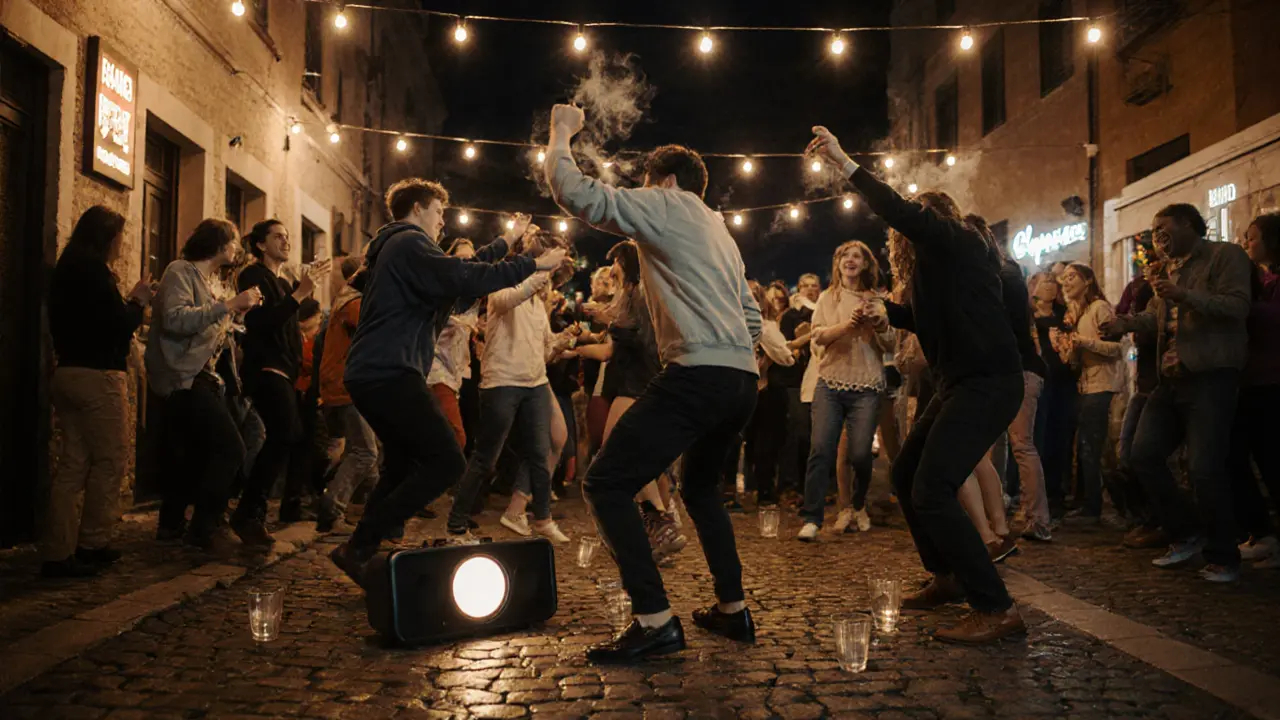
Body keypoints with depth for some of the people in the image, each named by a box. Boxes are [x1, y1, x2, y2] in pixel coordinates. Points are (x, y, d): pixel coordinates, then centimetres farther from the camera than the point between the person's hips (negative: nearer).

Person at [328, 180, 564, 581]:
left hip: (369, 374, 11)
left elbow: (457, 272, 29)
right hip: (390, 373, -11)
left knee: (403, 467, 19)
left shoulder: (395, 246, 24)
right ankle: (358, 548, -12)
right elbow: (466, 279, -21)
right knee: (447, 463, -14)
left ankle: (362, 551, 21)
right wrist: (533, 264, -14)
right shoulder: (410, 243, -8)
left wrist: (504, 243, 33)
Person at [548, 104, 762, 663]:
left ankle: (655, 621, -12)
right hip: (742, 381, 10)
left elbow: (575, 194, -6)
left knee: (606, 483, -8)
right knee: (699, 486, 27)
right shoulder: (720, 233, 28)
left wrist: (562, 133, 9)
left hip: (696, 375, -10)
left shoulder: (666, 206, 3)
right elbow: (752, 316, 27)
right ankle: (733, 609, 27)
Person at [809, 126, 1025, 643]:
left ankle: (997, 610, -11)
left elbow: (898, 211, -26)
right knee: (906, 475, 18)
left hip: (987, 383, -11)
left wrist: (844, 162, -23)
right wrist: (888, 315, 20)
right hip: (961, 383, 11)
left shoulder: (956, 240, -9)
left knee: (931, 492, -17)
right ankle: (948, 578, 31)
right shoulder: (937, 257, 19)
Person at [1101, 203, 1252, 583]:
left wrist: (1184, 295, -27)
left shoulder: (1225, 255, -2)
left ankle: (1223, 557, 7)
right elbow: (1157, 314, 15)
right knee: (1144, 454, 3)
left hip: (1210, 376, -8)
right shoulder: (1167, 268, 21)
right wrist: (1125, 322, -4)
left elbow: (1238, 306, -15)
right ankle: (1186, 535, 19)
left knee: (1204, 468, -10)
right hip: (1171, 379, 8)